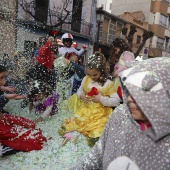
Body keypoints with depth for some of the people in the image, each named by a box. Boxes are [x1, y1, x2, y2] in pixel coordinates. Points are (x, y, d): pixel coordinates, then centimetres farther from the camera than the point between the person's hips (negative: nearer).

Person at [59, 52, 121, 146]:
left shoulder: (108, 84, -14)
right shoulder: (86, 79, 0)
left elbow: (116, 101, -15)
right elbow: (79, 90, 16)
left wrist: (101, 99, -26)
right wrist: (81, 95, -10)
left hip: (100, 113, -4)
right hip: (86, 108, 5)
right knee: (75, 120, -1)